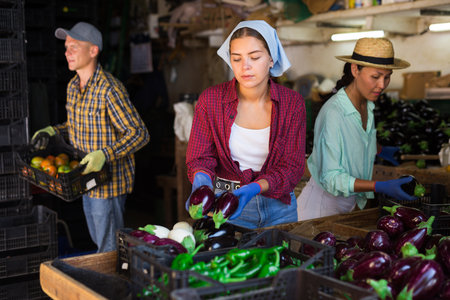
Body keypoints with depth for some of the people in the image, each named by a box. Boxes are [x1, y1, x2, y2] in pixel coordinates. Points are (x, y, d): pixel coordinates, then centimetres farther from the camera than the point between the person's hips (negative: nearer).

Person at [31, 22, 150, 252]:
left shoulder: (109, 89, -22)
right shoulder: (73, 86, 6)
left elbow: (139, 134, -24)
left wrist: (104, 154, -35)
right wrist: (53, 131, 4)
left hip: (109, 181, -9)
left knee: (110, 249, 4)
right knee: (98, 242, 24)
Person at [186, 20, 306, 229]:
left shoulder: (292, 102, -7)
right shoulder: (210, 100, -9)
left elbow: (292, 166, -10)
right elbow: (200, 157, -6)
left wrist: (255, 188, -28)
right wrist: (202, 178, -29)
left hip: (279, 205, 2)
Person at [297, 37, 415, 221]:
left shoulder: (367, 105, -3)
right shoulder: (333, 113, -29)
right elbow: (330, 178, -30)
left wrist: (380, 150, 27)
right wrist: (381, 187, -36)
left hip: (351, 202, 7)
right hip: (325, 202, -7)